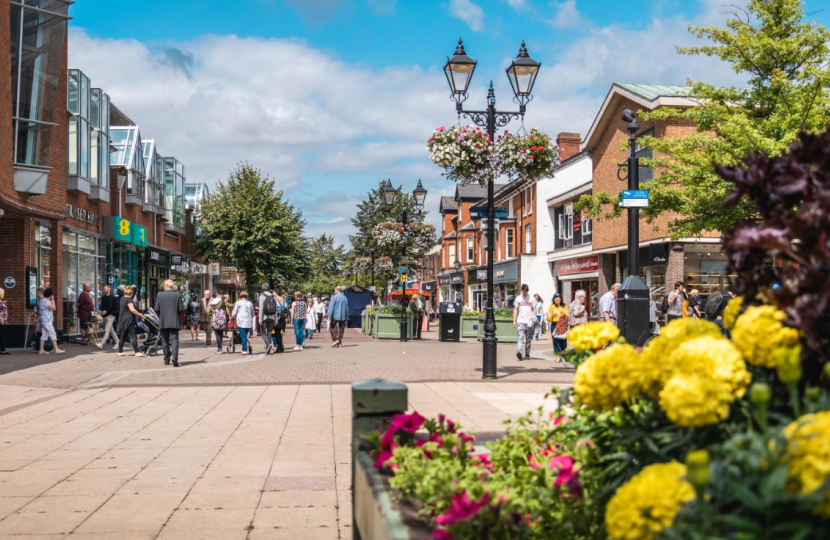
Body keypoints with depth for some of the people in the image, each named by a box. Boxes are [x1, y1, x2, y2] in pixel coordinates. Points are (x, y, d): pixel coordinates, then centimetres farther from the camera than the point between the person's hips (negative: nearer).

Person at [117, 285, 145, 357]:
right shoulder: (129, 299, -13)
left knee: (123, 336, 13)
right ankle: (136, 352, -13)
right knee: (133, 336, -9)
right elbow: (132, 309, -23)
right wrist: (140, 315, -18)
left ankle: (120, 351, 16)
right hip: (129, 320, -9)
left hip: (122, 319, 9)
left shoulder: (122, 298, 14)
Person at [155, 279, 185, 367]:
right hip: (174, 322, -1)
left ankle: (167, 360, 15)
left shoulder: (159, 295, -3)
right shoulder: (177, 295, -2)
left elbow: (156, 309, -4)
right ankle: (174, 357, -22)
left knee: (165, 341, 11)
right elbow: (181, 309, -2)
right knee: (174, 340, -3)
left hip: (163, 322, 1)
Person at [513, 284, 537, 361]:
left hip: (529, 322, 1)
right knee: (521, 337, -14)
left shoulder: (532, 299, 6)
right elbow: (515, 310, 11)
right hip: (520, 321, 0)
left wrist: (534, 320, -6)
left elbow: (534, 310, 6)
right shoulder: (518, 299, 9)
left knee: (528, 339, 7)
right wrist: (514, 320, 3)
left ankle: (527, 354, 15)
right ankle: (519, 352, -28)